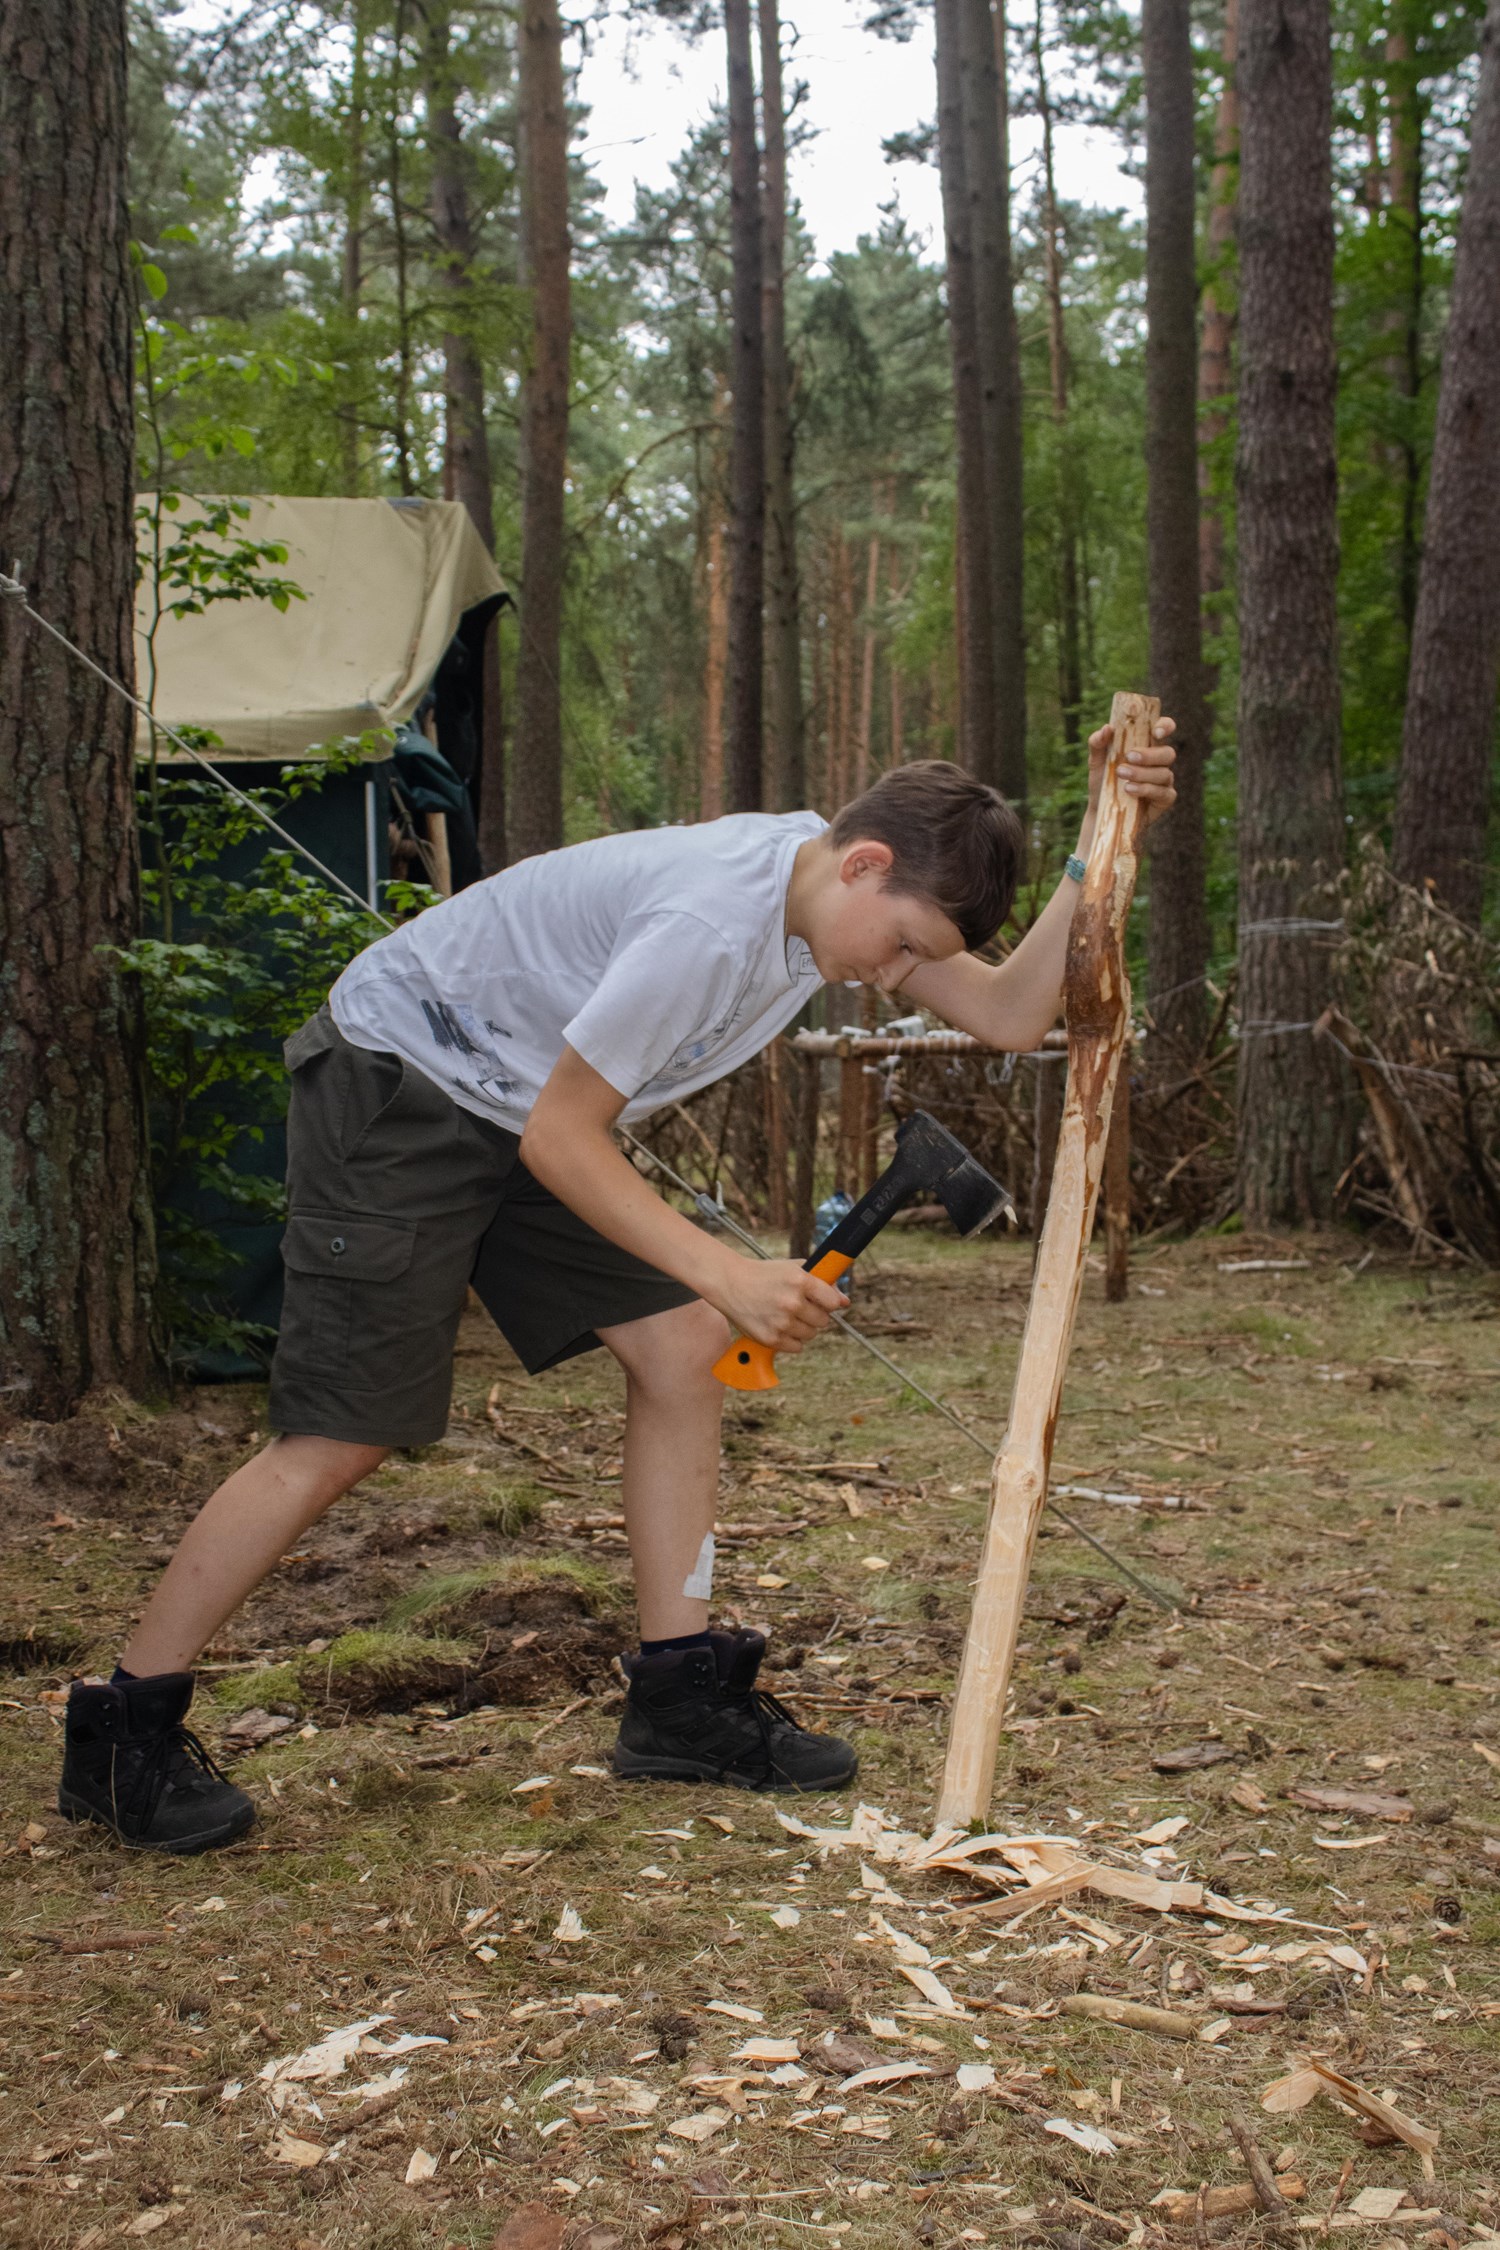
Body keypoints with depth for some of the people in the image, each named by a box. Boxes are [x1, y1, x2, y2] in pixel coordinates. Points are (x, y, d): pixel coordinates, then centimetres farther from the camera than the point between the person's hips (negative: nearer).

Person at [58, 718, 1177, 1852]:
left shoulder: (845, 891, -4)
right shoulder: (709, 922, -32)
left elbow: (1010, 1015, -3)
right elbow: (559, 1137, -26)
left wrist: (1098, 853, -15)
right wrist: (732, 1277, -28)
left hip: (522, 1113, 9)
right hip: (392, 1087, -9)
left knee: (680, 1347, -1)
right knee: (344, 1439, -10)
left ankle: (680, 1698, 7)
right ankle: (123, 1734, 2)